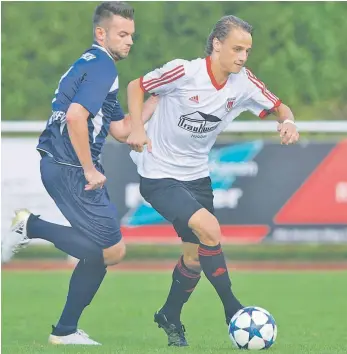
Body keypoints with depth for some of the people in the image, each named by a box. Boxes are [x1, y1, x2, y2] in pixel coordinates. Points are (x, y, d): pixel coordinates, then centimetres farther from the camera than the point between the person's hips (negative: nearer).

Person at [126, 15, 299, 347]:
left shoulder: (243, 83, -8)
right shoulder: (183, 72, -22)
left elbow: (278, 107, 3)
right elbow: (136, 86, -8)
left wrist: (288, 121, -20)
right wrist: (137, 128, -22)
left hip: (196, 175, 6)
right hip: (159, 174, -6)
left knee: (195, 256, 12)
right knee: (209, 229, -24)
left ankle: (170, 318, 38)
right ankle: (233, 311, -11)